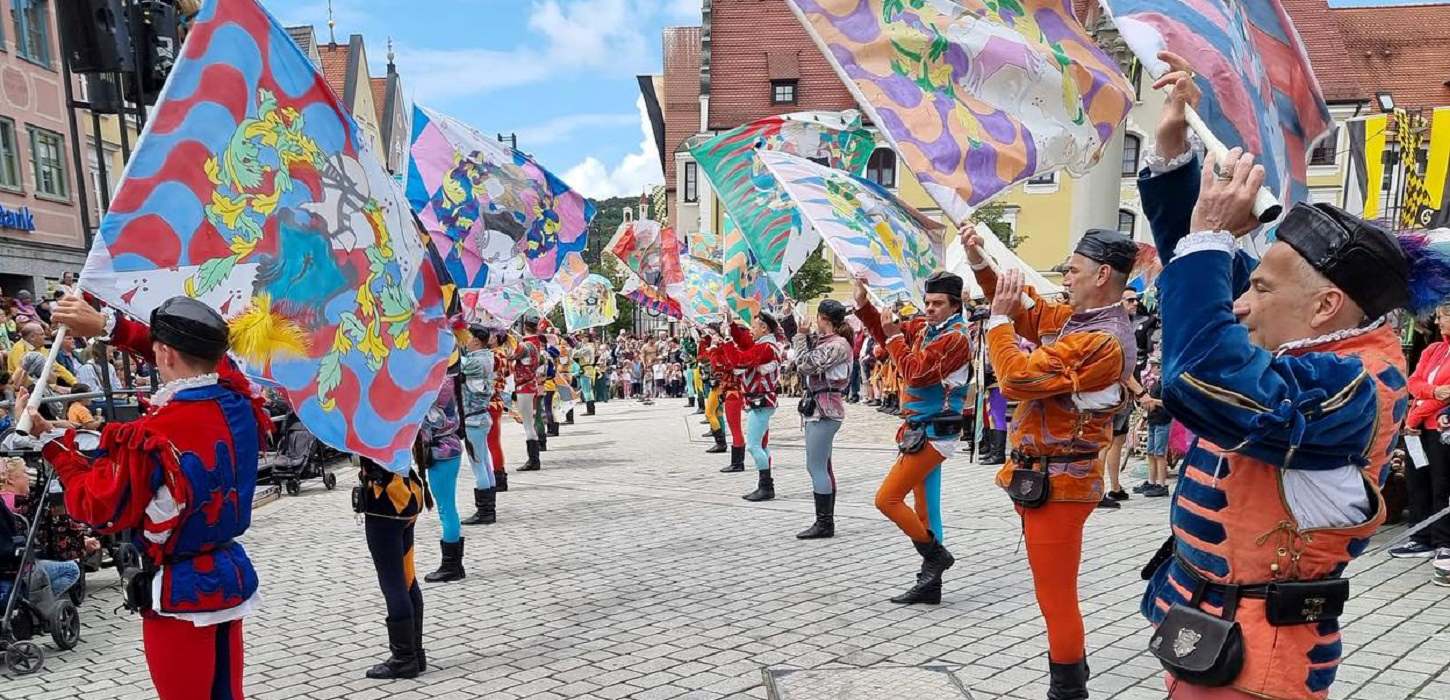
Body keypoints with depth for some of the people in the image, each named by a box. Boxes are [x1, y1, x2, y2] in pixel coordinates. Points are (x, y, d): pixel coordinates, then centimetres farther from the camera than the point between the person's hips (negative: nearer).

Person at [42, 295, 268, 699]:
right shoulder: (239, 401, -8)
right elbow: (196, 358, 11)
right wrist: (109, 325, 13)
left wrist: (51, 440, -2)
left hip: (181, 593, -6)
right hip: (232, 578, 6)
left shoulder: (154, 436, -25)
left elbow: (98, 509, -10)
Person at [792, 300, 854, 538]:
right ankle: (826, 522, 21)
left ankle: (824, 524, -2)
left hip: (824, 410, -10)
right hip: (819, 409, 10)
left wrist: (801, 334, -8)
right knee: (821, 467, 14)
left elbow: (805, 364, -19)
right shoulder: (823, 341, 15)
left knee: (817, 467, -8)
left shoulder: (838, 344, -14)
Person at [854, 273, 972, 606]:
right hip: (924, 431, 9)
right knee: (925, 508, 12)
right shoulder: (924, 327, 9)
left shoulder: (955, 338, -15)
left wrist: (895, 337, -13)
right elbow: (885, 335, 15)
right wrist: (864, 305, 1)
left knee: (887, 499, -10)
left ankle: (936, 555, 4)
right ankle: (930, 584, 20)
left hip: (931, 434, -9)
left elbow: (914, 373, -22)